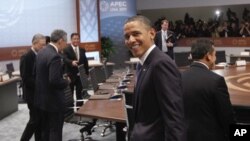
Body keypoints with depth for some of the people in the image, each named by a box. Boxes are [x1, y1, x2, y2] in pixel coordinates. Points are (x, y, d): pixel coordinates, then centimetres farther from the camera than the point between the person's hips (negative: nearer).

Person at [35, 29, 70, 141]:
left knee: (45, 129, 19)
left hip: (41, 98, 9)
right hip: (53, 100, -9)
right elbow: (55, 81, -29)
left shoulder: (41, 52, 6)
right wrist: (66, 81, -9)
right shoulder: (55, 56, -23)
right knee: (55, 131, 3)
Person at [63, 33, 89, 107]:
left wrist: (87, 74, 7)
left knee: (80, 94, 9)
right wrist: (72, 62, -46)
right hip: (70, 76, -4)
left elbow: (85, 62, 12)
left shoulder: (82, 50, 10)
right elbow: (65, 60, -25)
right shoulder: (66, 50, -7)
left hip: (80, 75, 4)